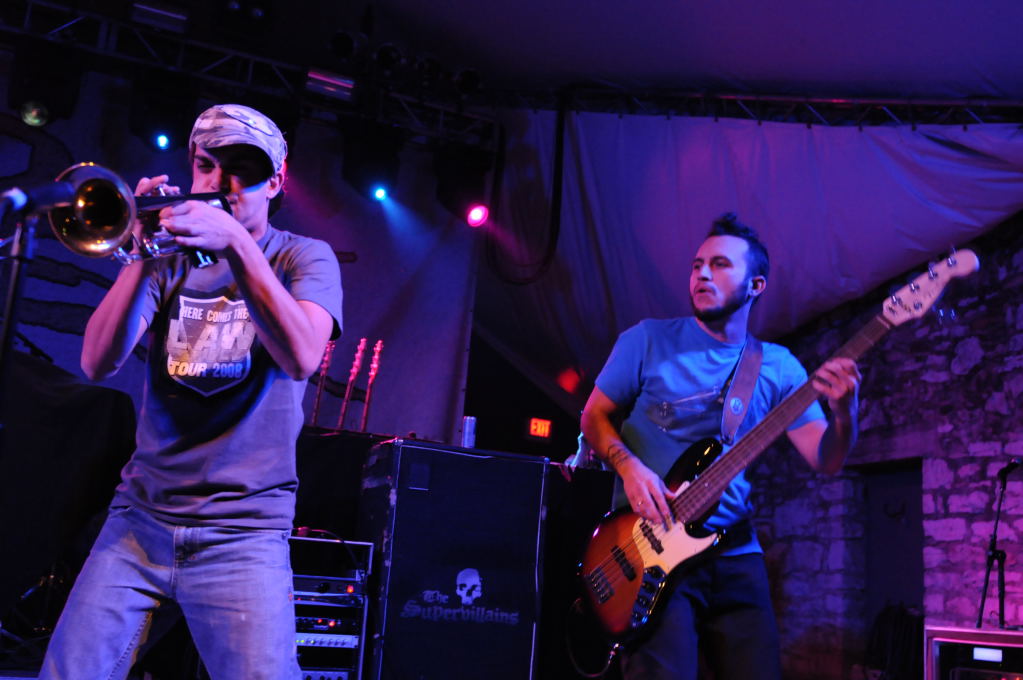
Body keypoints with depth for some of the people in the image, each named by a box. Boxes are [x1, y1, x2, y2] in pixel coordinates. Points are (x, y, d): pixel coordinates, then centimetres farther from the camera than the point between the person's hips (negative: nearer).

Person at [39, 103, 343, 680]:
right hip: (141, 518, 3)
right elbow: (98, 363, -2)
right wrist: (142, 255, -14)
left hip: (243, 531, -3)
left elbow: (301, 357, -17)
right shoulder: (172, 259, 10)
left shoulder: (306, 256, 3)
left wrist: (237, 244, -23)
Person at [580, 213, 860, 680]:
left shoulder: (778, 367, 6)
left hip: (736, 556, 3)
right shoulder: (648, 340, 1)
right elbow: (595, 416, 4)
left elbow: (826, 459, 1)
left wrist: (844, 410, -20)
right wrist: (629, 467, -15)